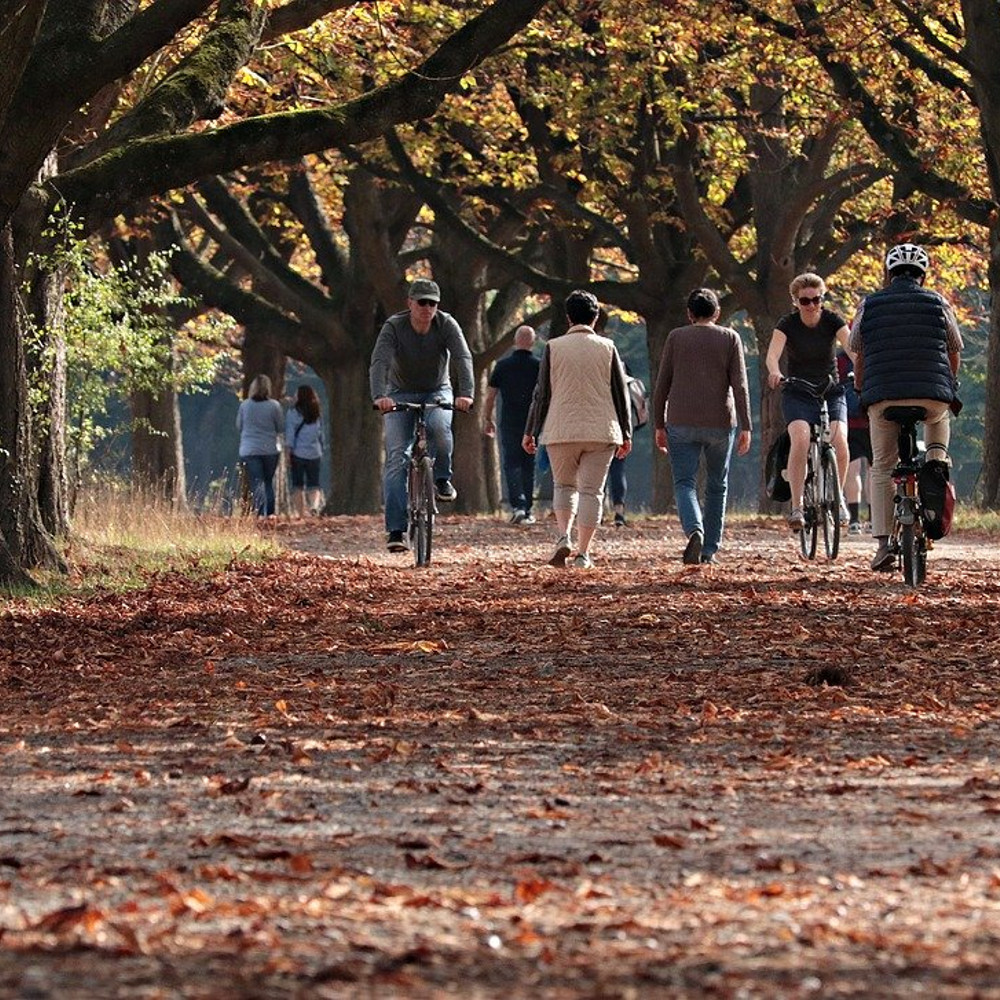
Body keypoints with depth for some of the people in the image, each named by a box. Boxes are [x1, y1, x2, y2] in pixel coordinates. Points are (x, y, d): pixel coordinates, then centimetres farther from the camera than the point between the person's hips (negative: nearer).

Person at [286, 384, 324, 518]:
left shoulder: (293, 413, -5)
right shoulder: (316, 414, 7)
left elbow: (289, 435, -8)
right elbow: (321, 434, 11)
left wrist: (288, 452, -6)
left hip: (298, 453, -3)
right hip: (314, 454, 3)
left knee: (298, 485, 4)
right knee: (313, 484, 7)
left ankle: (301, 514, -1)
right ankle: (315, 505, -20)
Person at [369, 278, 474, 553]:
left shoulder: (447, 324, -16)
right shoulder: (394, 326, -19)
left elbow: (463, 358, -27)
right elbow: (379, 362, -32)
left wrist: (466, 393, -45)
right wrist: (379, 396, -50)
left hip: (437, 391, 1)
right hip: (400, 394, -1)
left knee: (438, 425, -35)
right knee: (396, 457, -14)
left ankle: (442, 479, -9)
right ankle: (396, 529, -16)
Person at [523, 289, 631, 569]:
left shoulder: (554, 347, 1)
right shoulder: (607, 348, 3)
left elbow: (542, 394, 1)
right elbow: (620, 393, 5)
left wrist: (530, 431, 7)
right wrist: (626, 433, 12)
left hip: (561, 431, 0)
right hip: (601, 431, 0)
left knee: (563, 485, 16)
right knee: (591, 490, 4)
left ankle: (564, 536, -5)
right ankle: (583, 553, -1)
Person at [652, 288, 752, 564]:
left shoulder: (676, 337, 5)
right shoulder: (730, 338, 4)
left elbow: (662, 385, 3)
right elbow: (740, 385, -4)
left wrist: (659, 425, 9)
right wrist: (745, 427, -5)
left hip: (682, 424, -1)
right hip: (720, 423, 1)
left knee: (684, 483, -2)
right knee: (717, 487, 14)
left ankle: (695, 531, -29)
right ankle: (710, 550, 14)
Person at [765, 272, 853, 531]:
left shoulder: (832, 320, -6)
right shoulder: (788, 324, -8)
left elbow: (851, 348, -21)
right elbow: (773, 354, -24)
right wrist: (774, 372, -48)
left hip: (831, 392, 1)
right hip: (798, 395, -1)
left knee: (839, 442, -24)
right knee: (800, 441, -28)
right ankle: (796, 507, -23)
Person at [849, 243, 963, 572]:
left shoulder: (869, 305, 9)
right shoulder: (938, 304, 7)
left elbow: (859, 356, 13)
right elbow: (954, 352, 14)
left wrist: (861, 391, 29)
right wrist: (947, 386, 32)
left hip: (883, 397, 0)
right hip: (933, 394, 0)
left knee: (882, 468, 8)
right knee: (938, 433, 32)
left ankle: (883, 543, 0)